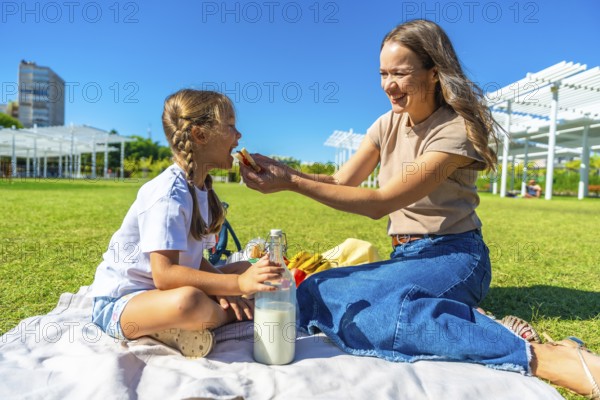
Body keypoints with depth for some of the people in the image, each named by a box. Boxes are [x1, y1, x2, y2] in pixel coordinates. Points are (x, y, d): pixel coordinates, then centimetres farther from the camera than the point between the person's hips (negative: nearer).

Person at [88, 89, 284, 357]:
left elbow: (192, 259, 4)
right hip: (118, 302, -9)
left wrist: (225, 291, -13)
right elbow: (164, 274, -30)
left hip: (159, 291, 9)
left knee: (247, 269, 7)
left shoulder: (201, 189, 4)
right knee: (188, 300, -40)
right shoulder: (169, 193, -23)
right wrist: (238, 284, -33)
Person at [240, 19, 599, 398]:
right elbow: (342, 183, 3)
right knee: (315, 293, -14)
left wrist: (292, 182, -23)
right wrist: (283, 171, -14)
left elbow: (381, 202, -21)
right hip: (406, 256, 7)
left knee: (339, 300, -31)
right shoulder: (387, 125, 7)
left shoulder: (455, 131, -16)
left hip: (451, 257, -7)